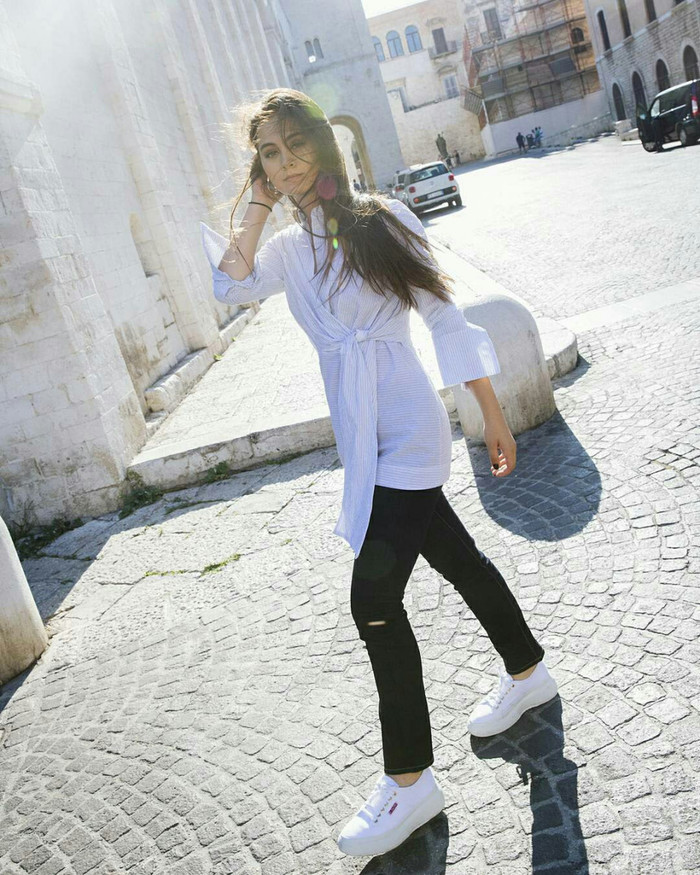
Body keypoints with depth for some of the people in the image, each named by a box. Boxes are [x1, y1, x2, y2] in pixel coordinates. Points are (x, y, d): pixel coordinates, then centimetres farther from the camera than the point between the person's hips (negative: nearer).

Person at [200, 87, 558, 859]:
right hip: (363, 441, 6)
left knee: (374, 601, -8)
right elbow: (231, 287, -11)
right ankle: (527, 672, 43)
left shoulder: (382, 220, -6)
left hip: (405, 432, -6)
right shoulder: (289, 249, 9)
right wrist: (258, 206, -4)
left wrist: (493, 416, -6)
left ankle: (409, 780, 8)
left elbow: (445, 318, -6)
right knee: (456, 560, 20)